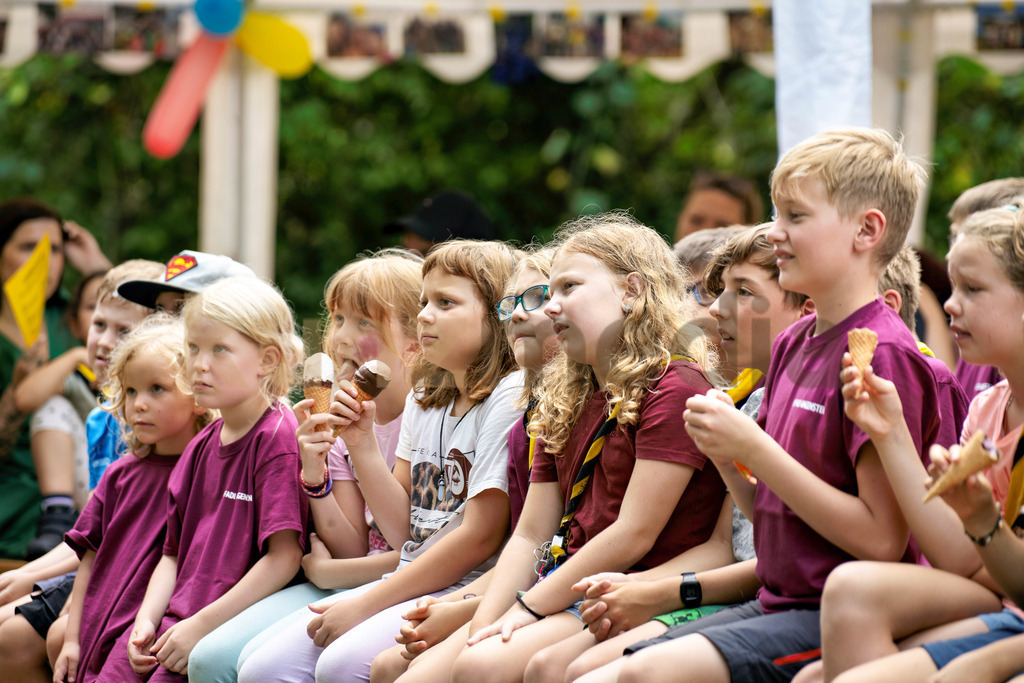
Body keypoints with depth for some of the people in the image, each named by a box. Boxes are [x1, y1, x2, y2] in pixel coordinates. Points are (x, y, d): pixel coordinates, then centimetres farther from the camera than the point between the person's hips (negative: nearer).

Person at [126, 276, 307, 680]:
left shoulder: (278, 436, -8)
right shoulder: (203, 446, 17)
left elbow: (284, 557, -16)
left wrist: (201, 625, -17)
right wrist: (146, 620, 2)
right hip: (175, 631, 7)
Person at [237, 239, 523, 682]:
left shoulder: (509, 397, -10)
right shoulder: (424, 400, 17)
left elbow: (481, 537, -15)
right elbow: (404, 530, 15)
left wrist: (365, 605, -12)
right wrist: (362, 442, 2)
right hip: (410, 584, 8)